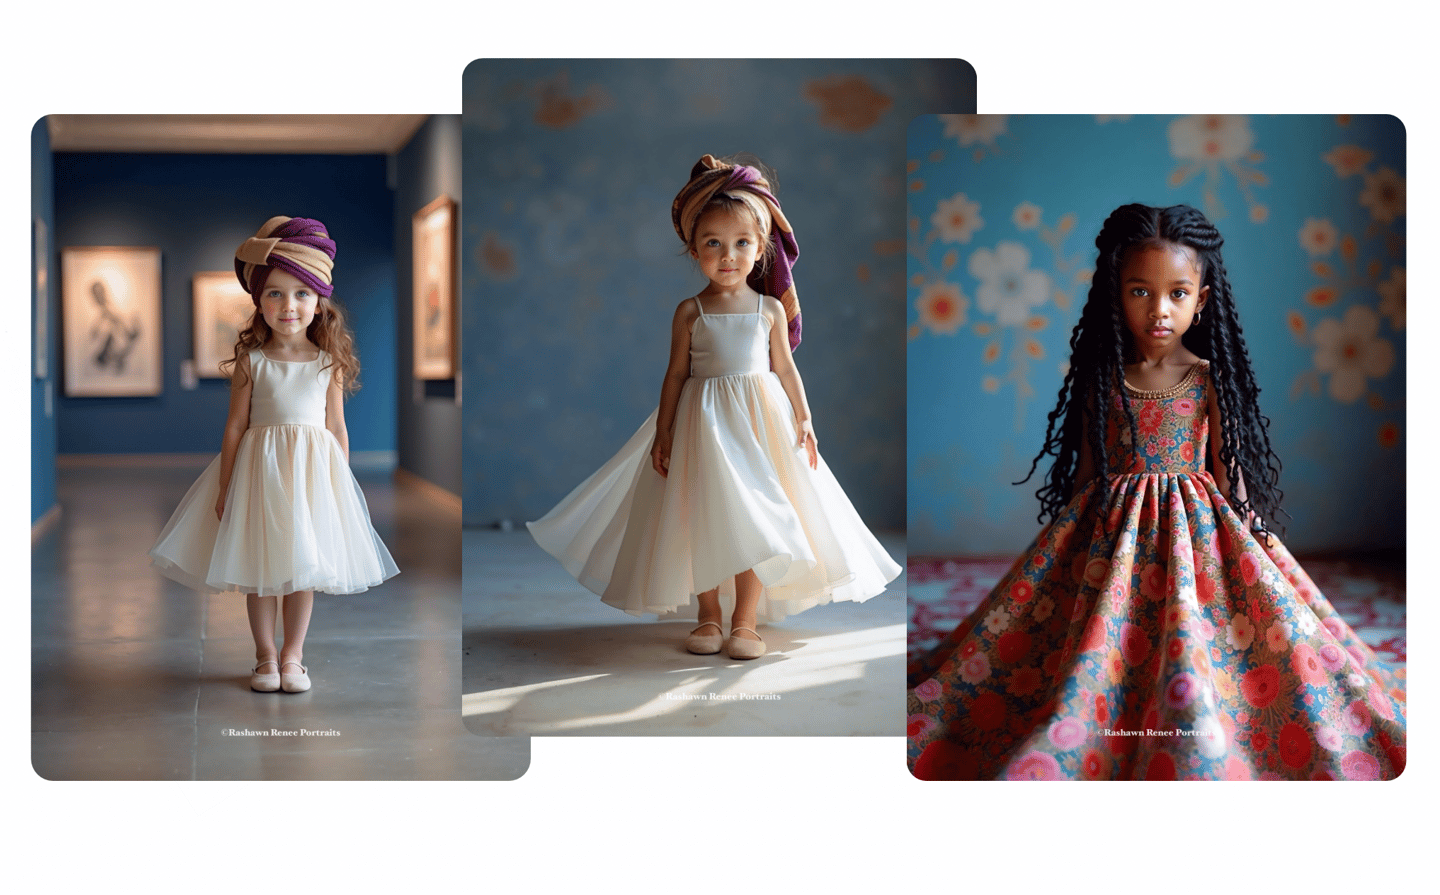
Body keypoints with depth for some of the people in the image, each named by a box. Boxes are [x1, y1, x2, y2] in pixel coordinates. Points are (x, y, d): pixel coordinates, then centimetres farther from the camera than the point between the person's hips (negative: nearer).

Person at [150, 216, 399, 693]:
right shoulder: (250, 361, -4)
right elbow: (235, 426, -1)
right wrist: (225, 486, -2)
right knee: (259, 566, 5)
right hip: (259, 469, -1)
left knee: (304, 565, 7)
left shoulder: (329, 362, -1)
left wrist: (342, 486, 3)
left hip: (312, 471, 1)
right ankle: (265, 656, 18)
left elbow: (337, 427, 3)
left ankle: (292, 654, 20)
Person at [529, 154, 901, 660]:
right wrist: (663, 430, -2)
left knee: (755, 518, 0)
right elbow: (677, 373, 1)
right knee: (703, 519, 3)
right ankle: (708, 616, 17)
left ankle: (745, 620, 8)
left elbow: (785, 367, 6)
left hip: (760, 421, 1)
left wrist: (804, 420, 3)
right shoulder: (690, 312, -1)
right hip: (703, 423, 0)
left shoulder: (771, 309, 2)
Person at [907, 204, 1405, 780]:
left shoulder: (1209, 381, -3)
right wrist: (1074, 534, 7)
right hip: (1111, 531, 2)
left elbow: (1225, 470, 0)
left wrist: (1239, 539, -5)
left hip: (1195, 530, -1)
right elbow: (1087, 468, 8)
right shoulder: (1100, 379, 1)